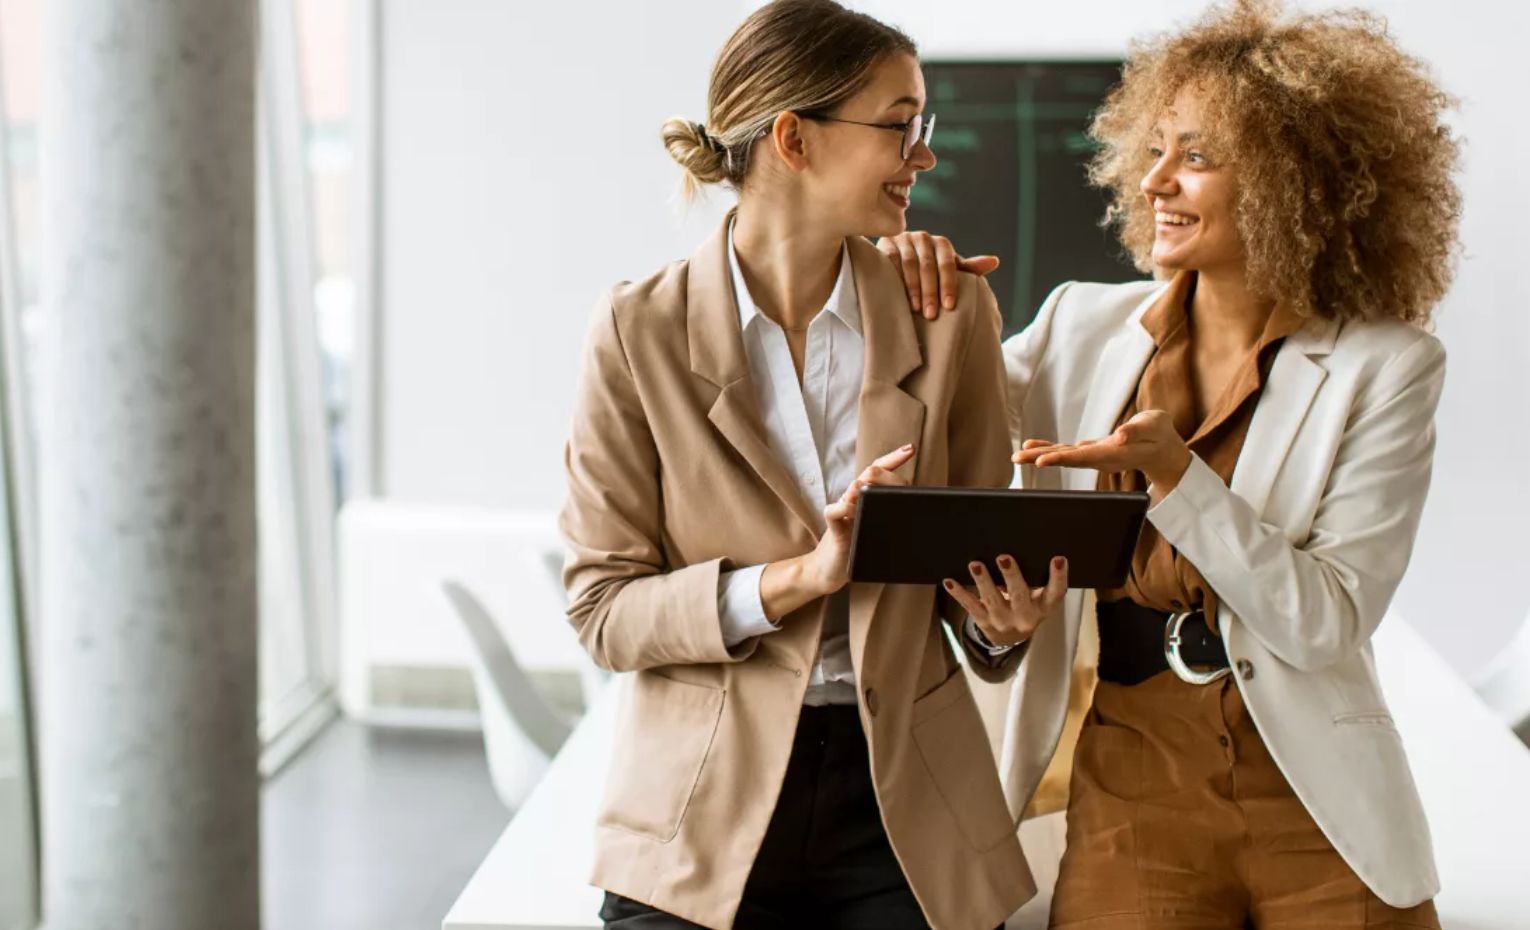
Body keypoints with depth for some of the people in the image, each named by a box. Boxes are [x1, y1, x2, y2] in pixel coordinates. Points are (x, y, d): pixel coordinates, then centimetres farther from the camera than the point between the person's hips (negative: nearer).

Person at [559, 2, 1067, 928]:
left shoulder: (952, 312, 1)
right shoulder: (641, 329, -6)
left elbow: (978, 553, 8)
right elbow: (602, 607, -7)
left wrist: (1004, 616, -15)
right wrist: (801, 575, -20)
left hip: (908, 805, 2)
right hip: (704, 812, -2)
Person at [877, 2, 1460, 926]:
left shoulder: (1387, 366, -5)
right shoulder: (1088, 326, 4)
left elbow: (1328, 623, -11)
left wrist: (1174, 472, -22)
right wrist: (910, 298, -3)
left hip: (1319, 812, -2)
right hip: (1134, 790, 2)